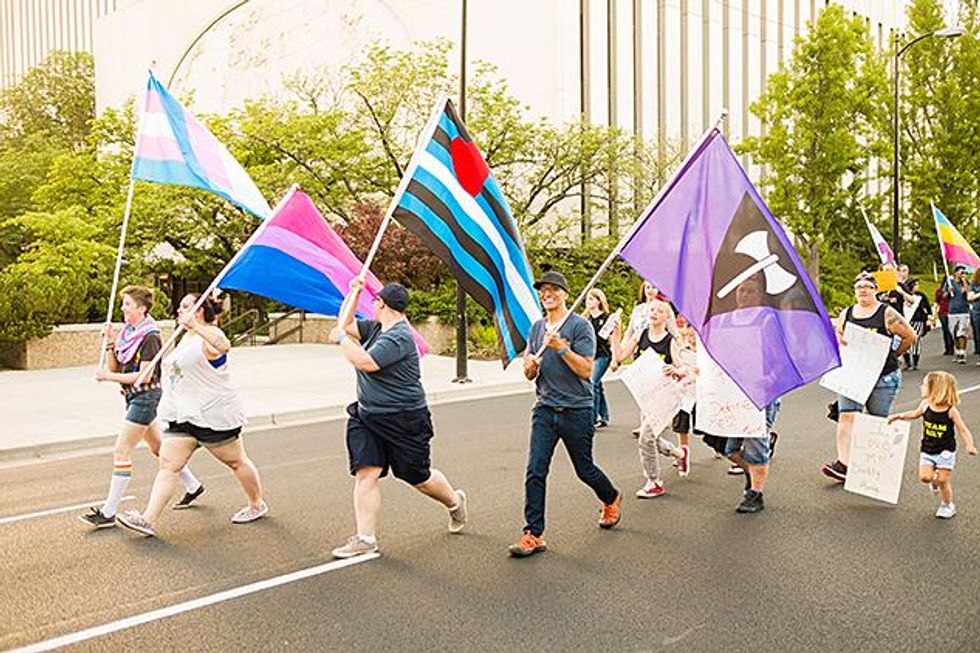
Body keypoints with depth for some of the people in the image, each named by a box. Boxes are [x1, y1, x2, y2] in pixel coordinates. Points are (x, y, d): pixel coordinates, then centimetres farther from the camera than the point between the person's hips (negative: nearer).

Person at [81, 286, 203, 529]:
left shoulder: (150, 337, -16)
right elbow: (114, 366, 9)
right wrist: (109, 342, -4)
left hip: (146, 396, -9)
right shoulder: (127, 332, 10)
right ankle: (192, 486, 32)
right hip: (133, 397, 9)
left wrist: (108, 377, -20)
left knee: (121, 451, -8)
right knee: (157, 447, 18)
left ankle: (109, 512, -2)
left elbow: (144, 375, -20)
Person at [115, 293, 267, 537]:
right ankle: (149, 519, -6)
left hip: (215, 415, -9)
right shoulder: (187, 337, 15)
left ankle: (257, 505, 26)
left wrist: (195, 325, -47)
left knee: (236, 461, 8)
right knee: (168, 465, -2)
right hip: (184, 416, 9)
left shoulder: (209, 336, -14)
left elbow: (224, 346, -41)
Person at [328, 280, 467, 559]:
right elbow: (346, 324, 20)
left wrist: (341, 338, -16)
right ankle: (365, 539, -1)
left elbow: (365, 362, -30)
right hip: (367, 415, 8)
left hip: (404, 420, -8)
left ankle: (455, 501, 38)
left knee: (419, 477, 9)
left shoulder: (399, 337, -21)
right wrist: (354, 291, 10)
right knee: (366, 473, -6)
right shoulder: (376, 328, 9)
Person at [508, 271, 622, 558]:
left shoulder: (579, 325, -7)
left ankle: (612, 500, 42)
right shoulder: (537, 328, 11)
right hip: (545, 409, 5)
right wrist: (530, 366, -8)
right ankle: (533, 535, -1)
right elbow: (529, 374, 15)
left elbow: (586, 370, -14)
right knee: (535, 472, -6)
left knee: (584, 469, 12)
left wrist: (561, 347, -23)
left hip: (576, 411, -4)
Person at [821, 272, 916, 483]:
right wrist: (841, 343, 0)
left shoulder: (886, 313, -2)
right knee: (846, 417, -11)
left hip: (882, 377, -3)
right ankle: (843, 464, -15)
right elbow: (836, 337, 22)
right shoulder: (846, 314, 10)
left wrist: (892, 356, 6)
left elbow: (910, 336, 3)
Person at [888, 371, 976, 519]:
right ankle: (935, 479, 27)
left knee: (942, 481, -1)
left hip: (945, 452, -3)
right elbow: (914, 414, 18)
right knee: (924, 477, -9)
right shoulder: (926, 405, -5)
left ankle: (948, 505, 24)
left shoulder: (951, 411, -15)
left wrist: (970, 445, -28)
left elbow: (963, 430, -13)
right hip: (927, 451, 3)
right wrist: (898, 416, 11)